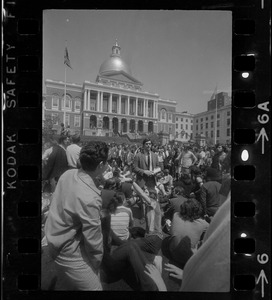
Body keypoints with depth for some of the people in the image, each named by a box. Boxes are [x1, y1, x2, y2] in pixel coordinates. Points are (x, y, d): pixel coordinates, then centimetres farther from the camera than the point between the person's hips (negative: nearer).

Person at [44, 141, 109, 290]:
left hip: (54, 239, 8)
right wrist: (97, 261, -4)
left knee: (66, 286, 28)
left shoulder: (67, 174, -10)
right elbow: (93, 239, -22)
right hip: (69, 252, -8)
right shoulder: (90, 198, -33)